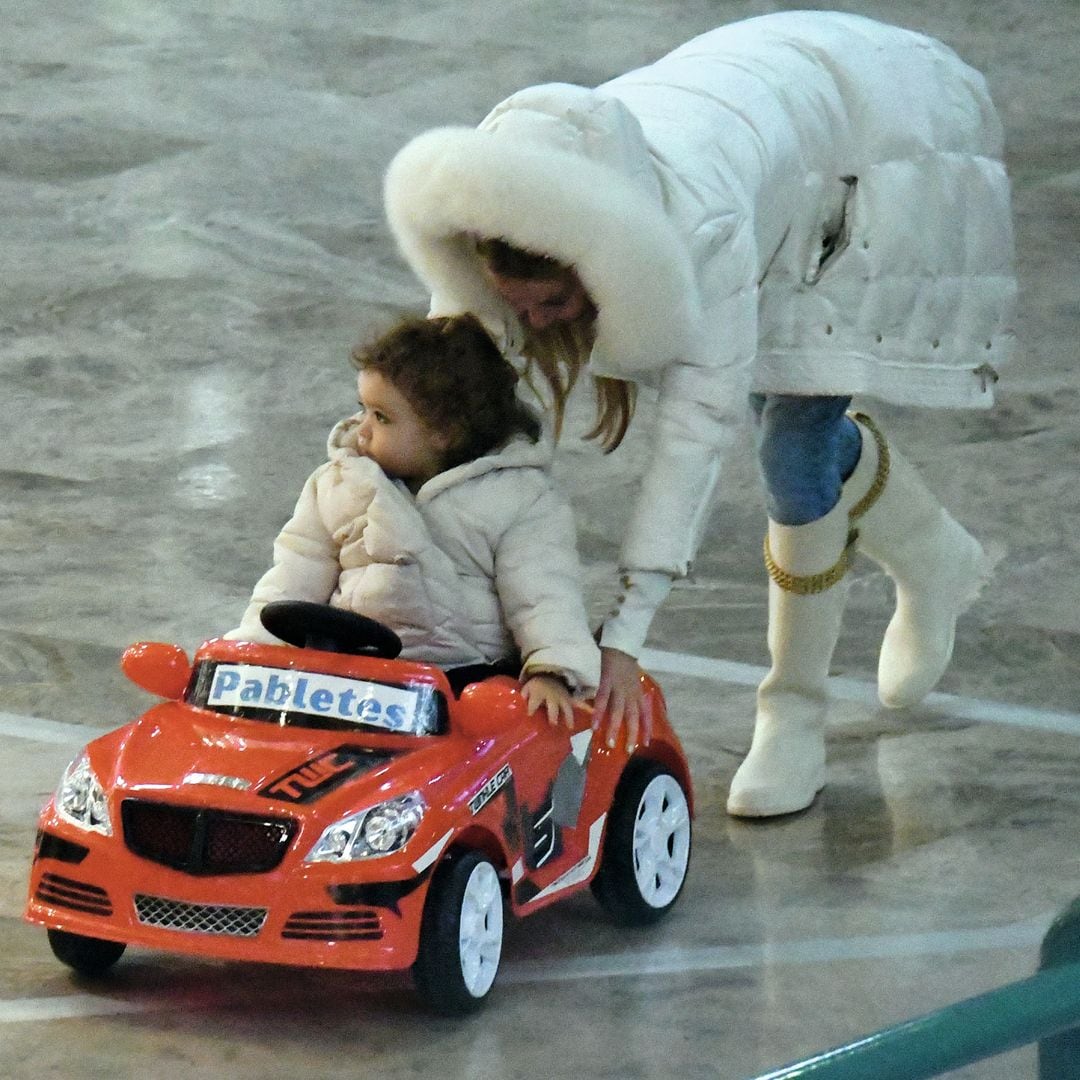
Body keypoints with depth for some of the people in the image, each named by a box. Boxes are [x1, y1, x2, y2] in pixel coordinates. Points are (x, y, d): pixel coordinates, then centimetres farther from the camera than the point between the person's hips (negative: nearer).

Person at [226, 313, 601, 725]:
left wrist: (553, 672, -22)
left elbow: (544, 597, -5)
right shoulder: (338, 484, 14)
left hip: (465, 673, -3)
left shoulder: (522, 501, 1)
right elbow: (295, 580, 16)